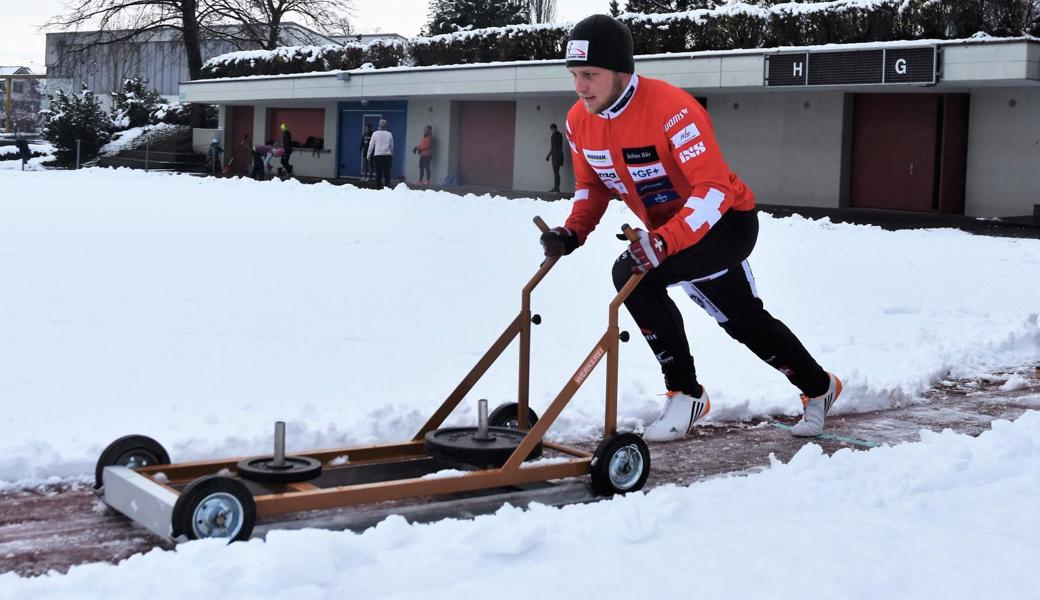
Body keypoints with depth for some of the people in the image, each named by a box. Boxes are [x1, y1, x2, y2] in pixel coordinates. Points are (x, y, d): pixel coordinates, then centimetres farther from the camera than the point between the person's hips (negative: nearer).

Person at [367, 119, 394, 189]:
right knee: (387, 173, -1)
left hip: (377, 155, -1)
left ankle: (378, 187, 2)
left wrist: (369, 155, 10)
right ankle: (387, 187, -7)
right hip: (387, 155, 1)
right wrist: (391, 155, 22)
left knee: (378, 173, 3)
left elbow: (371, 145, 2)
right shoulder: (389, 134, 3)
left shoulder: (375, 134, -1)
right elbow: (392, 146, 10)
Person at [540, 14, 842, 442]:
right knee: (743, 320, 20)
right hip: (667, 228, 8)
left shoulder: (672, 109, -32)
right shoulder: (579, 121, -9)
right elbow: (592, 183, 6)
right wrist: (573, 233, -13)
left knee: (633, 274, -29)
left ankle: (685, 395, -13)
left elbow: (714, 189, -37)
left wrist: (665, 243, -50)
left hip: (726, 221, -8)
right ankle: (819, 388, 43)